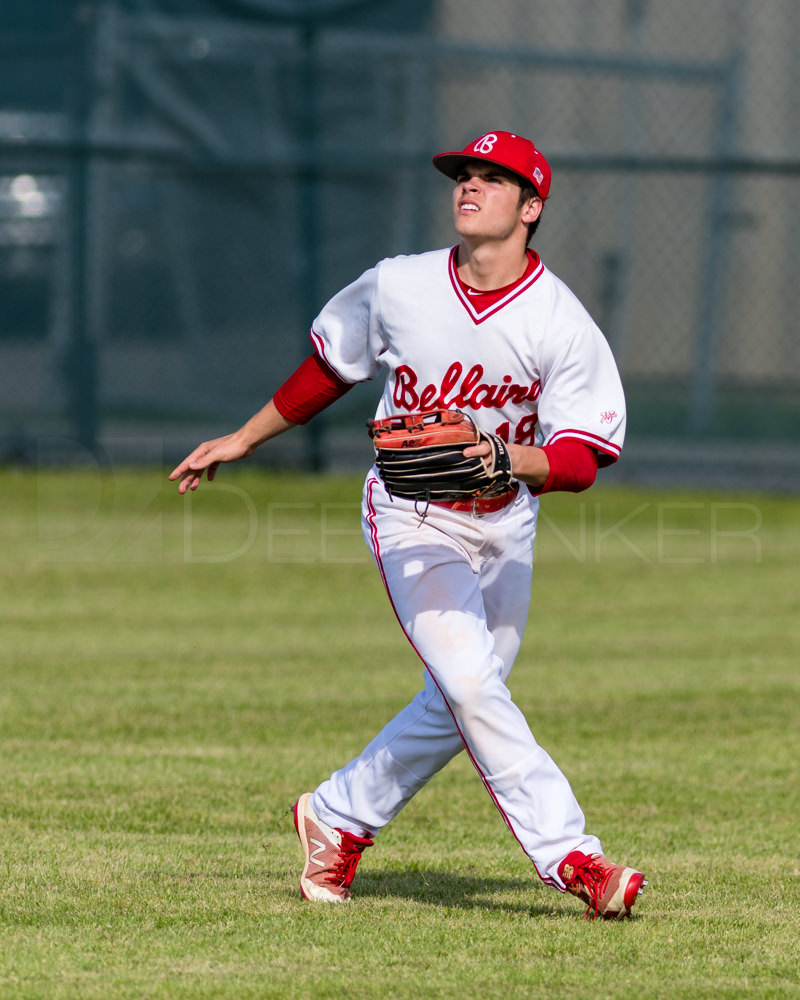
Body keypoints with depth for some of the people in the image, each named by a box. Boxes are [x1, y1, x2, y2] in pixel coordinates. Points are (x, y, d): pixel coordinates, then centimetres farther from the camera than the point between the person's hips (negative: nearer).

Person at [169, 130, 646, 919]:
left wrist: (507, 459, -38)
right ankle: (569, 855, -17)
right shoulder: (396, 288, -9)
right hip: (410, 521, -2)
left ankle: (338, 818, 28)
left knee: (460, 704, 8)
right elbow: (329, 370, 10)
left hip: (503, 527, 2)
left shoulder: (561, 324, -14)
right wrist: (244, 439, 17)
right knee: (469, 683, -18)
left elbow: (581, 459, -19)